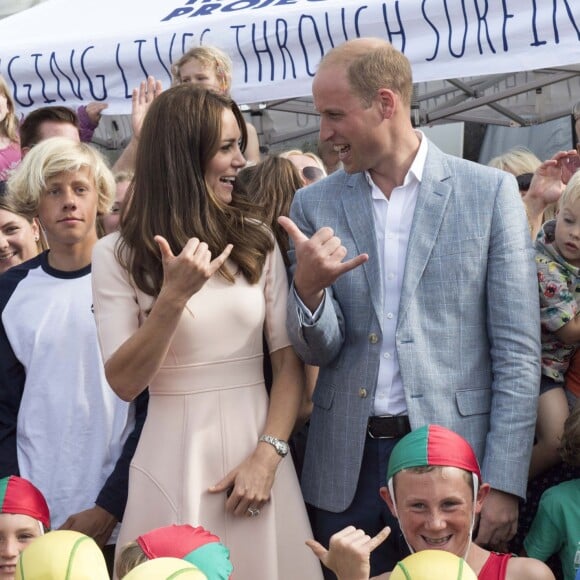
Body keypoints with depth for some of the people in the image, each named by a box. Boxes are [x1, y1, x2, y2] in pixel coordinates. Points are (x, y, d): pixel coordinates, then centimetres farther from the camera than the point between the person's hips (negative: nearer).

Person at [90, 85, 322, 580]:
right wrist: (174, 297, -20)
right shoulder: (117, 255, -4)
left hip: (255, 446, 3)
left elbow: (289, 359, 3)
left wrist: (268, 455, -8)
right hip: (175, 457, -2)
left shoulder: (257, 241, 4)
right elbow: (124, 383, -8)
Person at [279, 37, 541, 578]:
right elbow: (319, 349, 1)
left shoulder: (490, 192, -4)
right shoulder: (314, 204, 3)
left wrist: (503, 483, -8)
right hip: (346, 464, 2)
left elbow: (517, 351, -4)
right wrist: (309, 287, -20)